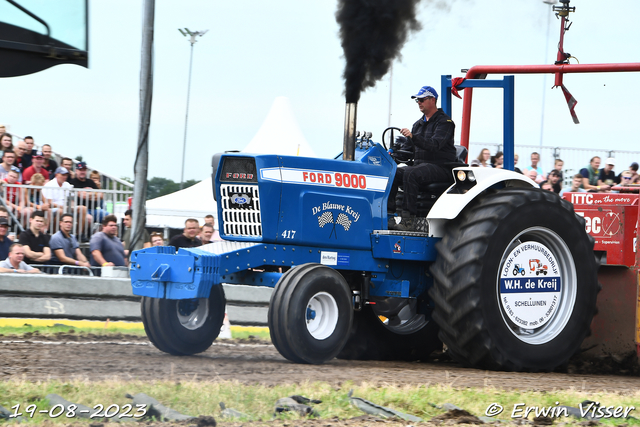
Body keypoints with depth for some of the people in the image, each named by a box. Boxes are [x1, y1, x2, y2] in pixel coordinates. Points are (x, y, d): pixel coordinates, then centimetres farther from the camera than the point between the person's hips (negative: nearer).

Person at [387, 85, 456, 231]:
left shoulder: (444, 122, -5)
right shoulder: (418, 124, 21)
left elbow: (435, 145, -22)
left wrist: (413, 137, -34)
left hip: (441, 168, -8)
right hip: (420, 164, 8)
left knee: (410, 174, -34)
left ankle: (409, 220, -37)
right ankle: (388, 215, -22)